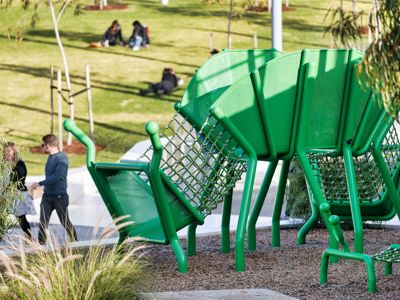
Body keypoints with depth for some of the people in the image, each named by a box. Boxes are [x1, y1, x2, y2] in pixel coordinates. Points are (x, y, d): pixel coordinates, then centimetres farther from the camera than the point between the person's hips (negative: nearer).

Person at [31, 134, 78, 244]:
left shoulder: (61, 158, -14)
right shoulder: (50, 157, 10)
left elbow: (57, 176, -23)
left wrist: (40, 184, -20)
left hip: (59, 196, -7)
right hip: (47, 195, 7)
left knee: (65, 222, 4)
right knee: (43, 221, -2)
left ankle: (75, 242, 20)